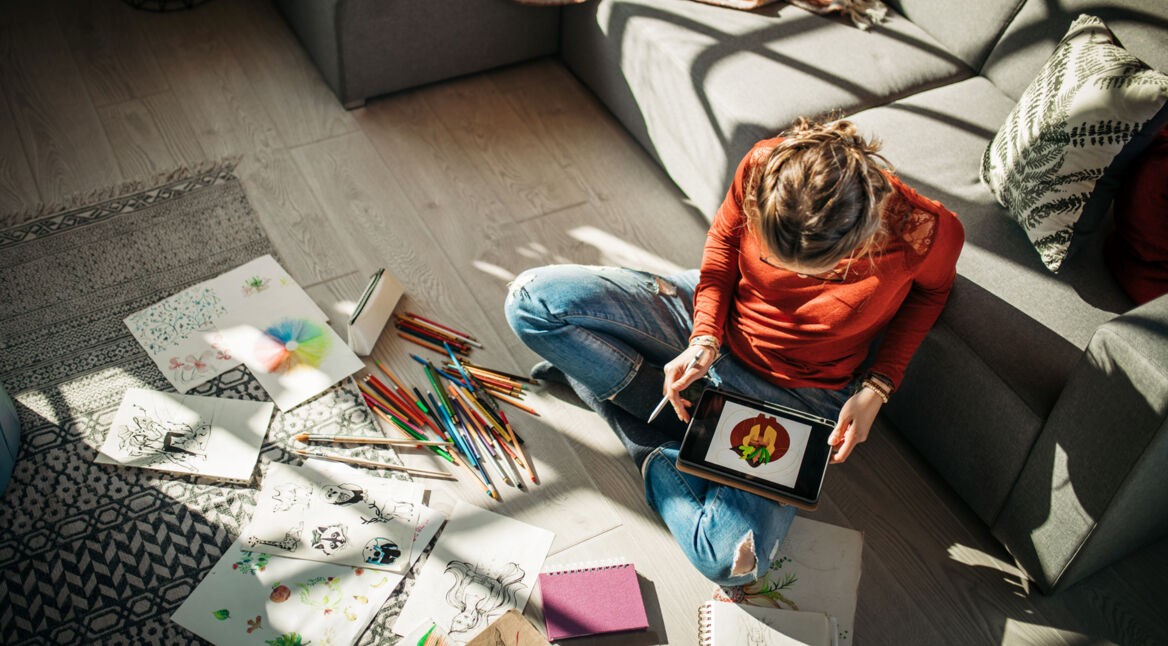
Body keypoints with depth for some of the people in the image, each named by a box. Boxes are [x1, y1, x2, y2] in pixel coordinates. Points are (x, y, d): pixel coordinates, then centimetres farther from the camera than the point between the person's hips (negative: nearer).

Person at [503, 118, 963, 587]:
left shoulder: (921, 232, -30)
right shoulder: (764, 166, -26)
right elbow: (723, 240, -3)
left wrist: (876, 388, -14)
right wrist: (703, 340, -16)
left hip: (796, 396, -2)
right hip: (714, 317, 3)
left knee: (730, 560, -27)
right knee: (533, 299, -14)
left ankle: (660, 457, 2)